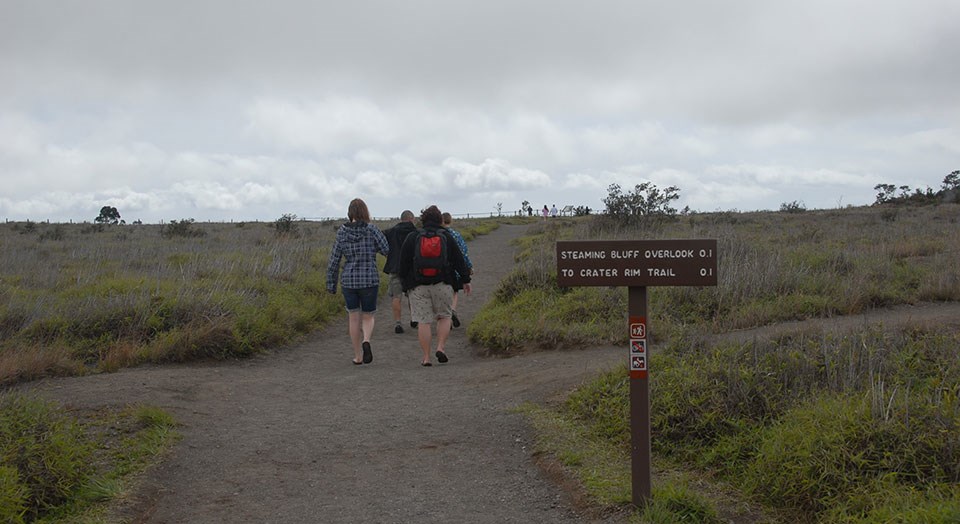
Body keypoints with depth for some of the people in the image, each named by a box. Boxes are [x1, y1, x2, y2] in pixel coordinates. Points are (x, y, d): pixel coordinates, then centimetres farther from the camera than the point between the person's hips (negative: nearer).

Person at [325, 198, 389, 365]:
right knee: (368, 317, 13)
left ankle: (357, 356, 17)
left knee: (354, 319, 14)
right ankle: (366, 341, -17)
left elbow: (334, 260, 1)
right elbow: (386, 250, -4)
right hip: (370, 280, -2)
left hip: (349, 280, 2)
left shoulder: (342, 232, -1)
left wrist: (331, 283, 9)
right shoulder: (371, 229, -9)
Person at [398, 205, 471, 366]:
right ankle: (441, 347, -1)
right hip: (443, 285, 0)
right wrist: (466, 280, 13)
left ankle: (426, 357, 2)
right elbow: (459, 260, 6)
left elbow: (403, 263, 5)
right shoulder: (447, 237, 5)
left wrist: (405, 283, 14)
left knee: (423, 321, 1)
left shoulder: (412, 238, 4)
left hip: (418, 286, 0)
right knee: (444, 317, 15)